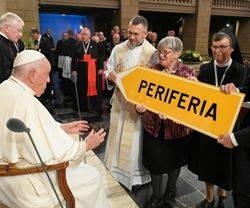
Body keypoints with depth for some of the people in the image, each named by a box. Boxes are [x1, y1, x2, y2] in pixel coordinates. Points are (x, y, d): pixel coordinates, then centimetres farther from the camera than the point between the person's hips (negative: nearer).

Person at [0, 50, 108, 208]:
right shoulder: (27, 103, -30)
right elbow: (48, 156, -27)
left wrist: (62, 127, 9)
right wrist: (87, 145, -14)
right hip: (22, 188, -9)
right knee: (93, 177, 5)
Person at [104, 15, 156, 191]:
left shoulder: (152, 52, -10)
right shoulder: (118, 49, 3)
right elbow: (109, 69, 10)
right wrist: (110, 74, -12)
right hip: (120, 99, 4)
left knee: (135, 139, 6)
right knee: (117, 135, 14)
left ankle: (136, 175, 27)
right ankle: (116, 169, 35)